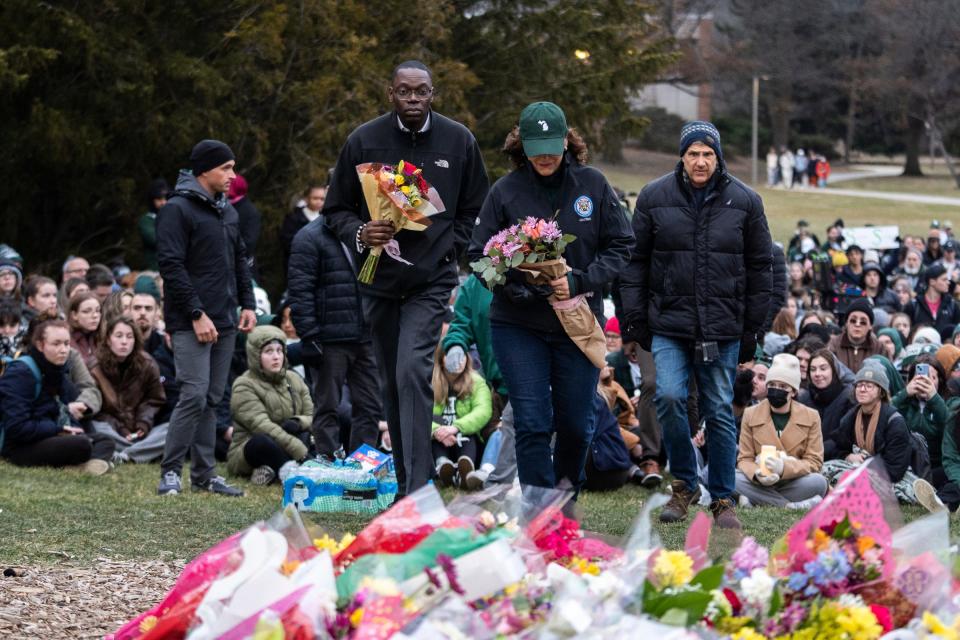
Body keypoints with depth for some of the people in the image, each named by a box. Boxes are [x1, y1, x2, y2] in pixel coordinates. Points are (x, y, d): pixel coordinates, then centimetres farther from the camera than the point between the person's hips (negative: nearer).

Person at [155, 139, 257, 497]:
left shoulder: (228, 211, 17)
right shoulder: (178, 209, -9)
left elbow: (239, 261, 25)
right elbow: (171, 265, -15)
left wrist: (247, 304, 12)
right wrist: (196, 314, -18)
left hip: (224, 322, 8)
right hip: (191, 323, -8)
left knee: (212, 399, 9)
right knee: (194, 395, -14)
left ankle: (204, 474, 13)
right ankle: (170, 471, -7)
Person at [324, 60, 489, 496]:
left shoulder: (459, 142, 2)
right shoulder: (364, 141, 1)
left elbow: (475, 210, 12)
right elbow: (336, 209, 8)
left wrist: (450, 249, -3)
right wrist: (360, 234, -13)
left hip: (431, 280, -3)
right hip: (379, 280, 3)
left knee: (413, 373, -19)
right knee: (392, 383, 9)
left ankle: (418, 489, -22)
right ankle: (406, 482, 20)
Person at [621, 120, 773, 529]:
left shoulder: (744, 201, 3)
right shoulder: (654, 197, 1)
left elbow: (760, 268, 8)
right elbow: (635, 262, 6)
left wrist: (753, 329, 4)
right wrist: (635, 320, 0)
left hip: (723, 329, 0)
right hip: (669, 324, 0)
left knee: (720, 411, 4)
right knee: (669, 397, -15)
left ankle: (722, 499, 15)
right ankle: (684, 484, 6)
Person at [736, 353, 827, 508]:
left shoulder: (811, 417, 1)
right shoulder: (751, 414, 3)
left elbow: (814, 462, -5)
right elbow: (745, 459, 1)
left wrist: (784, 467, -25)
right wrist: (757, 474, -24)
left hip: (794, 481, -1)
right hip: (760, 482, 1)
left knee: (818, 482, -33)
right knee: (734, 478, -31)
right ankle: (793, 505, -31)